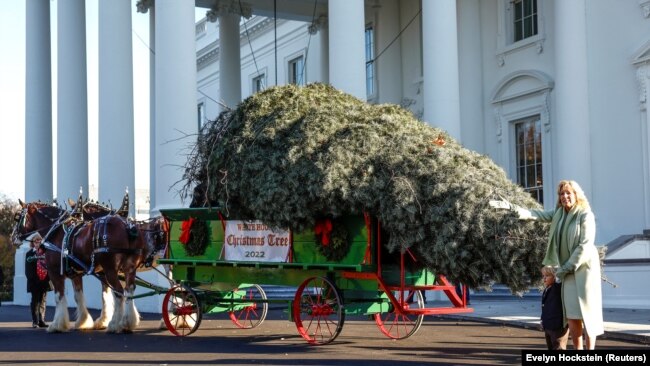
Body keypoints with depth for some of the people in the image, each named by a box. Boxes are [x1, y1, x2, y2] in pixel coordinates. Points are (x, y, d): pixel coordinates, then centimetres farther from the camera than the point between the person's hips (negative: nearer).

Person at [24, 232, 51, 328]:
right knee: (35, 301, 0)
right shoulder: (29, 254, 0)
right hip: (34, 281, -2)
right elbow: (27, 269, -3)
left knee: (42, 301, 8)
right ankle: (35, 321, 4)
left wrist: (49, 277, -6)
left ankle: (41, 321, 14)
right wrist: (31, 279, -14)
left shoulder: (46, 252, 5)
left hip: (44, 281, 2)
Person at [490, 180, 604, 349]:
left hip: (584, 268, -6)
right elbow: (536, 214, 1)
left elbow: (585, 245, -15)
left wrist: (567, 267, -14)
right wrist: (511, 207, -13)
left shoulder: (586, 215, -11)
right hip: (568, 269, 6)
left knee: (587, 312, -6)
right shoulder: (559, 213, 9)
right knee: (571, 314, 3)